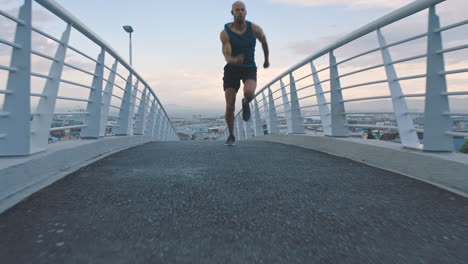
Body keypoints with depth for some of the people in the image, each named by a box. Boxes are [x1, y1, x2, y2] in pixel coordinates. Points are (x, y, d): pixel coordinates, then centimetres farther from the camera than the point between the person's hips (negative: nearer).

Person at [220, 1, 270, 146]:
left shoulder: (254, 29, -10)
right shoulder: (225, 33, -13)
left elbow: (264, 41, 13)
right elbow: (227, 57, -23)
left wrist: (266, 59, 26)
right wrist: (234, 60, -47)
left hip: (249, 69, 0)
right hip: (232, 69, 0)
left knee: (249, 93, -34)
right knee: (229, 107, -7)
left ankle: (245, 103, 6)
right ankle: (231, 136, 18)